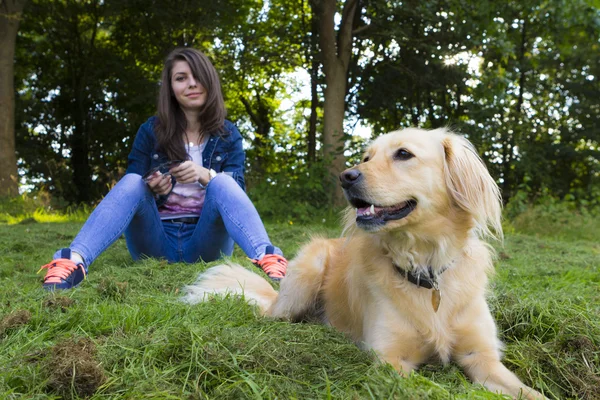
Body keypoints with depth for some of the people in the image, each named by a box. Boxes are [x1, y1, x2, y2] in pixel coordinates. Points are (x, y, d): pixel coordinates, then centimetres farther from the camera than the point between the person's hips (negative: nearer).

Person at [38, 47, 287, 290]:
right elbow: (130, 190, 5)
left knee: (221, 183, -28)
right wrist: (153, 190, -19)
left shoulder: (228, 135, 7)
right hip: (156, 243, 1)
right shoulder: (151, 131, 5)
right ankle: (74, 261, -47)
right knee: (132, 181, -25)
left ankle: (268, 258, -52)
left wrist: (206, 176, -22)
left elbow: (236, 191, -2)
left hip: (205, 244, 0)